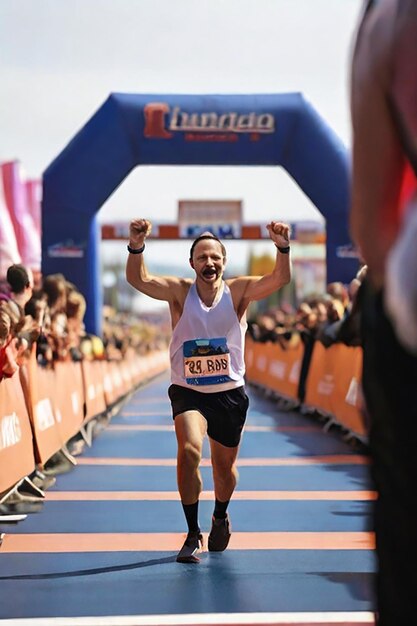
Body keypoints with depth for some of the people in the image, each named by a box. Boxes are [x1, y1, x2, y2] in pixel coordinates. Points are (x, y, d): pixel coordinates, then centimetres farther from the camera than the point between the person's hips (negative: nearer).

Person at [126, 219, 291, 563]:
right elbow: (138, 280, -23)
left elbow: (280, 279, -21)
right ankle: (193, 534, -11)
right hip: (188, 391, -1)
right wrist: (137, 247, -43)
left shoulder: (238, 291, -7)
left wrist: (282, 247, -40)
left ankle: (221, 517, 47)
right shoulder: (180, 291, -8)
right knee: (189, 450, -26)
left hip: (230, 393, 2)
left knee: (225, 466, 15)